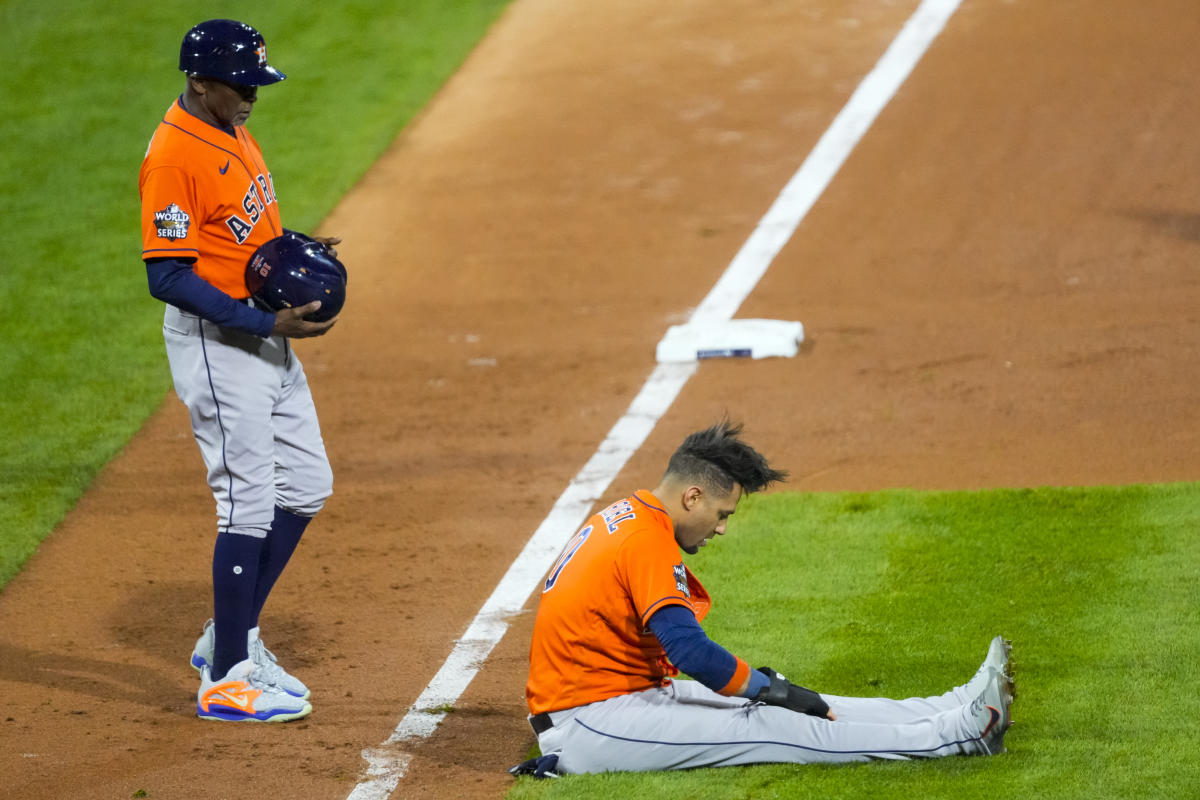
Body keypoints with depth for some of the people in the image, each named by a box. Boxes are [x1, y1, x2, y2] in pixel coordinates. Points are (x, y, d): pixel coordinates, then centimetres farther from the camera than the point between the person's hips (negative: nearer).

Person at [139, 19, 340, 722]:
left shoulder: (234, 134, 10)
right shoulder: (174, 155, -19)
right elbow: (169, 275, -23)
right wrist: (266, 323, -26)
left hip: (263, 333, 10)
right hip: (214, 340, -10)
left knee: (304, 489, 13)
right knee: (250, 504, -7)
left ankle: (232, 639, 24)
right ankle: (225, 679, 2)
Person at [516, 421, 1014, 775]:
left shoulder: (622, 518, 13)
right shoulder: (648, 540, -19)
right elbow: (688, 649, -27)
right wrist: (772, 688, -15)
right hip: (586, 725, -10)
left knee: (779, 706, 3)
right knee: (769, 727, -13)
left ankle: (952, 710, 0)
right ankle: (959, 731, -15)